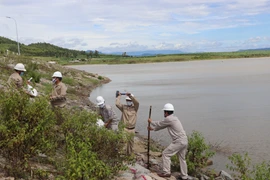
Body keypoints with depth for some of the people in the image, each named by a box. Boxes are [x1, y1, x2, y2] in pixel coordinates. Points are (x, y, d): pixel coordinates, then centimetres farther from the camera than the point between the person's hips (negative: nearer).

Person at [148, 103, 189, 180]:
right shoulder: (173, 118, 17)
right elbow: (162, 125, 27)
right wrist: (153, 128, 33)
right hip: (184, 141, 9)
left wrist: (151, 122, 20)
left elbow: (159, 124, 2)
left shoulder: (169, 119, -13)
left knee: (165, 154, 3)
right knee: (182, 158, 18)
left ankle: (166, 172, 9)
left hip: (178, 141, -9)